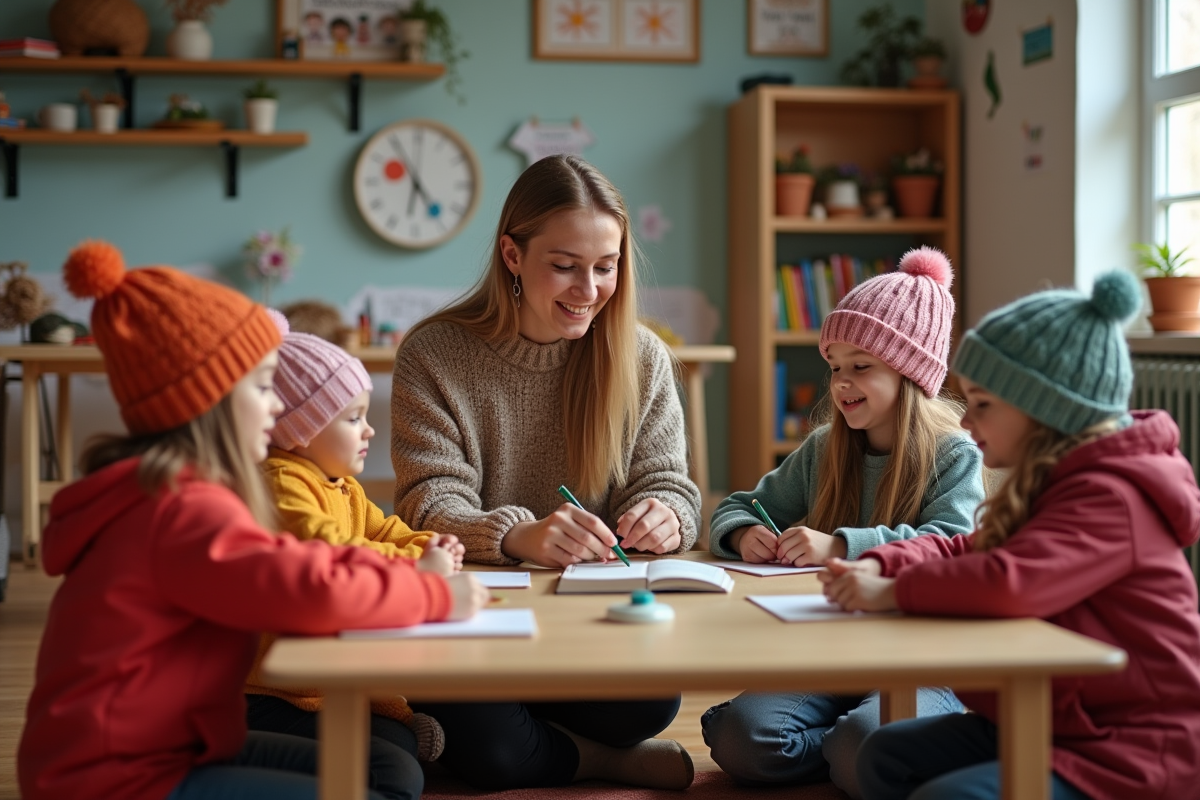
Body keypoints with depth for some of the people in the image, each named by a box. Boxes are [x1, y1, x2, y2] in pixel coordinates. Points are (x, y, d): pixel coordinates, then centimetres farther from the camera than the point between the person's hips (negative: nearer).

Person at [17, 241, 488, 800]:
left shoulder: (154, 487, 11)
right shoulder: (186, 510, -22)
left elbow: (282, 565, 10)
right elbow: (314, 590, -32)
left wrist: (405, 571, -3)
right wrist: (437, 595, -16)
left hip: (157, 750, 10)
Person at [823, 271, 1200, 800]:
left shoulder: (1109, 498, -22)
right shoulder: (1063, 482, 13)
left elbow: (1011, 581, -38)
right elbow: (968, 550, 19)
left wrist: (894, 592, -23)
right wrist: (880, 564, -1)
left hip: (1128, 758, -10)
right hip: (1049, 724, 10)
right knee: (888, 756, 3)